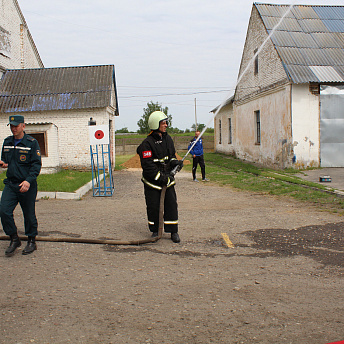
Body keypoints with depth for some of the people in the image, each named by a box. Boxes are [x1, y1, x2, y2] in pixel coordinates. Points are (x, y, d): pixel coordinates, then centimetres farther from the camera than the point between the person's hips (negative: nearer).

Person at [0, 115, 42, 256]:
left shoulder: (32, 143, -6)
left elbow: (36, 164, -10)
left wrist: (28, 181, -22)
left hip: (27, 186, -4)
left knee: (29, 215, 5)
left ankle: (31, 242, 23)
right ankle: (14, 240, 9)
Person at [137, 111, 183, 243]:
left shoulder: (168, 139, 8)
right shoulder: (147, 143, -14)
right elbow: (147, 165, -18)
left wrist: (175, 162, -3)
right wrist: (160, 177, -20)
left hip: (167, 178, 5)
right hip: (152, 181, -5)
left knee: (171, 204, 2)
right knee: (153, 206, 3)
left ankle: (173, 232, 13)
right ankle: (155, 231, 21)